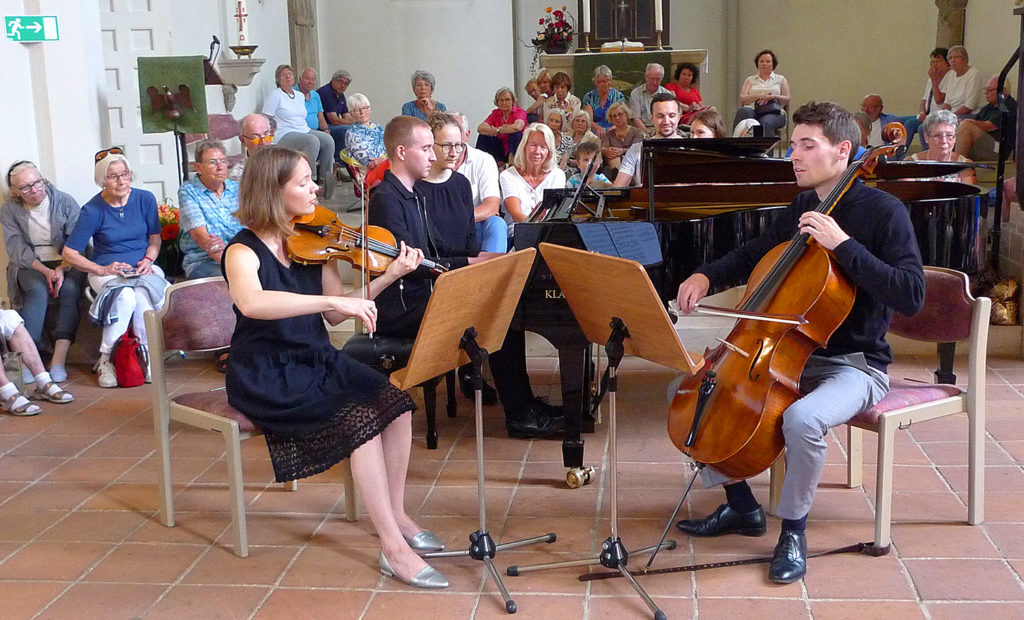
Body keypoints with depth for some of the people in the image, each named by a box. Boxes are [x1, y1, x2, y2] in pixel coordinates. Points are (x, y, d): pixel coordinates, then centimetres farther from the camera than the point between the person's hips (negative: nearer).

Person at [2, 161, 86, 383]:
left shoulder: (65, 202, -1)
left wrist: (62, 268, -24)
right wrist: (45, 270, -20)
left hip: (68, 262, 0)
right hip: (29, 265, 1)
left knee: (69, 289, -32)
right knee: (37, 290, -32)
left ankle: (59, 359, -37)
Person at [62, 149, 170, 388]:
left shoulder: (145, 199, 2)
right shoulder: (93, 210, -6)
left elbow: (155, 238, 13)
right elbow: (70, 253, -5)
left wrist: (148, 260, -7)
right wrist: (103, 270, -16)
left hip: (143, 269, 2)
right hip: (107, 270, -2)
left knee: (143, 294, -34)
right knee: (125, 296, -35)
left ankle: (147, 356, -24)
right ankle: (105, 360, -22)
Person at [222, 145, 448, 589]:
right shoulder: (244, 251, -14)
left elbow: (335, 315, 5)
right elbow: (251, 303, -38)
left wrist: (389, 277, -6)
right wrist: (333, 300, -44)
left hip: (316, 361, 7)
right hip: (268, 377, -6)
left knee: (396, 401, -16)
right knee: (360, 419, -26)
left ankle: (396, 516, -1)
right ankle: (394, 549, -19)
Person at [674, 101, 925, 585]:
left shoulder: (883, 211, -12)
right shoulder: (801, 209, 9)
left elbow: (911, 296, -23)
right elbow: (754, 254, 25)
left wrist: (843, 245, -28)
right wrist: (706, 275, 5)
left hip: (855, 365, -7)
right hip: (790, 354, 8)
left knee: (802, 418, -38)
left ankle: (793, 530, -10)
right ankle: (741, 507, 12)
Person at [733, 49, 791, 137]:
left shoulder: (780, 79, 22)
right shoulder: (750, 80, 24)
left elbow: (787, 100, 11)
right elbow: (742, 99, 8)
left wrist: (773, 97, -8)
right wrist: (759, 96, -10)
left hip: (773, 113, -1)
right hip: (752, 110, 1)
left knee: (766, 123, -39)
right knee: (743, 111, -36)